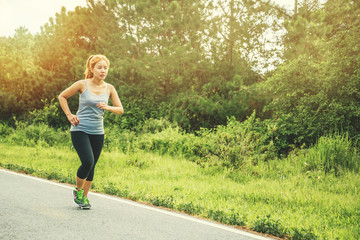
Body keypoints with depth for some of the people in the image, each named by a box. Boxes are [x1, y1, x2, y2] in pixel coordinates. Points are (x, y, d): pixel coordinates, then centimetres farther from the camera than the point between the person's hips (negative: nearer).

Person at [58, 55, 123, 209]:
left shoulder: (109, 88, 4)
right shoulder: (82, 84, -5)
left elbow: (120, 110, 6)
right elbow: (62, 96, 7)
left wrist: (108, 108, -14)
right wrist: (69, 115, -2)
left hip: (97, 132, 4)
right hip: (80, 129, -4)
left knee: (92, 166, 7)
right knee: (87, 162, -18)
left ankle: (84, 197, 24)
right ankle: (78, 190, 9)